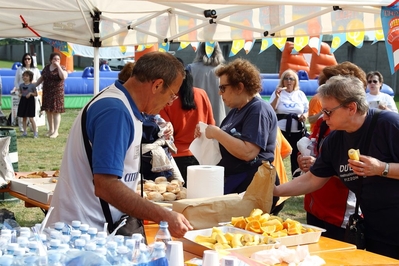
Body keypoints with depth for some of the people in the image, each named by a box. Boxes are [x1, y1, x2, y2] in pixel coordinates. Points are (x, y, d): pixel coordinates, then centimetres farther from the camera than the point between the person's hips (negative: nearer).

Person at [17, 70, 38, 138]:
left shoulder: (32, 85, -5)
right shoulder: (21, 85, 7)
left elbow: (36, 94, 0)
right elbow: (20, 93, 17)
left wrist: (31, 93, -17)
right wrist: (20, 94, -5)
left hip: (30, 101, -5)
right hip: (23, 101, 5)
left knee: (31, 118, -8)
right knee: (24, 118, 8)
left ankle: (35, 132, -2)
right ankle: (25, 132, 17)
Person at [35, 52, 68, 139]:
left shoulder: (62, 68, -4)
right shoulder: (46, 68, 9)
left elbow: (63, 77, -23)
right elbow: (41, 78, 17)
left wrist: (58, 66, -19)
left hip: (57, 93, -5)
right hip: (47, 93, 5)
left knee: (56, 111, -3)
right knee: (48, 111, 8)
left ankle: (56, 131, 1)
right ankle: (51, 129, 21)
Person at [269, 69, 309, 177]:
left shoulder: (300, 94, 11)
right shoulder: (277, 93, 5)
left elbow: (308, 110, 15)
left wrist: (305, 115, -7)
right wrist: (277, 98, -18)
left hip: (298, 131, 2)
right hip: (281, 131, -2)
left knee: (296, 158, 5)